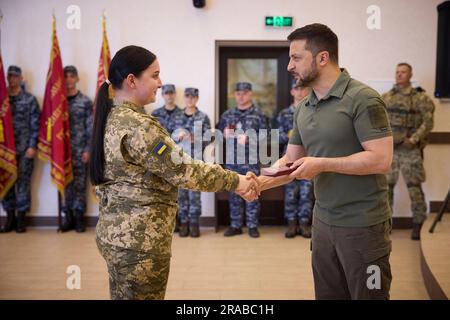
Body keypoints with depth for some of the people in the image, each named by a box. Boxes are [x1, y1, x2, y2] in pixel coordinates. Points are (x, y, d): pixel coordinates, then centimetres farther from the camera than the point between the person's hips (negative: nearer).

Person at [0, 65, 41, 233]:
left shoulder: (30, 99, 2)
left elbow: (35, 125, -1)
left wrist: (32, 146, -8)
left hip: (24, 149, -2)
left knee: (23, 183, 1)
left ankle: (21, 219, 11)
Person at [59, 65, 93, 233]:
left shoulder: (85, 102, 1)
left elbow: (90, 128, -2)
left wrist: (87, 150, -8)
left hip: (80, 150, -2)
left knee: (80, 185, 2)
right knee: (65, 184, 5)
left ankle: (79, 218, 10)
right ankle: (68, 217, 13)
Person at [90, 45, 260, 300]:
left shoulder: (112, 118, 10)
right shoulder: (137, 126, -22)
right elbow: (184, 170, -22)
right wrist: (235, 181, -12)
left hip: (116, 232, 10)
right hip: (140, 239, -10)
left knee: (124, 295, 20)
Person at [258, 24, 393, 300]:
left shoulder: (363, 99, -14)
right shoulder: (304, 108, 9)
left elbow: (381, 159, -21)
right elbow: (290, 161, 12)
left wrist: (322, 164, -20)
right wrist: (259, 183, -4)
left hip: (362, 225, -7)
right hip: (323, 221, 7)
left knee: (367, 295, 7)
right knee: (327, 294, 17)